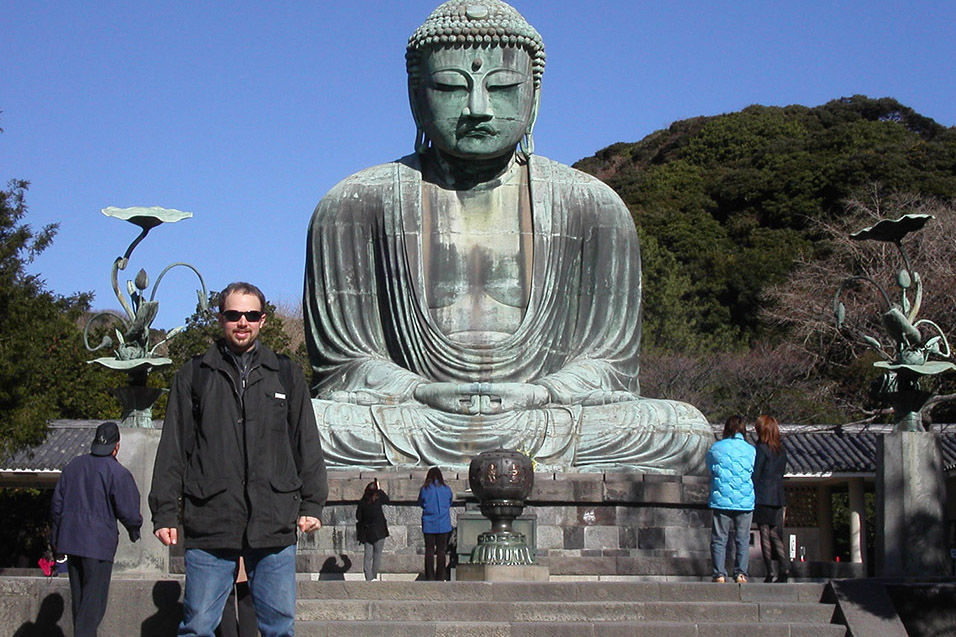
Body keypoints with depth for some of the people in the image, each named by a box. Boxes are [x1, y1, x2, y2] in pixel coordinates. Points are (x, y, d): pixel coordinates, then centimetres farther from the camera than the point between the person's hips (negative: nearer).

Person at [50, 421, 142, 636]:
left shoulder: (73, 465, 9)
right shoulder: (117, 472, -10)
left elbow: (56, 505, 13)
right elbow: (128, 512, -10)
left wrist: (57, 538, 21)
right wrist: (134, 530, 10)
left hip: (70, 540, 6)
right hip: (99, 544, -6)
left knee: (78, 599, 15)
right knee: (94, 600, -3)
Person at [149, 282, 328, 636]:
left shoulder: (287, 376, 13)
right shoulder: (194, 376, 10)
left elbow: (307, 445, 14)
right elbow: (173, 450, 8)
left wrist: (311, 504, 7)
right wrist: (164, 512, 3)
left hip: (274, 526, 1)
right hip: (210, 526, -1)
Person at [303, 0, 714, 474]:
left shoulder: (592, 206, 7)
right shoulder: (355, 205, 4)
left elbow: (609, 362, 7)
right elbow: (342, 363, 4)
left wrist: (536, 393, -14)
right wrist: (424, 393, -16)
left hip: (549, 425, 2)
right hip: (409, 430, -1)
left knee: (688, 432, -25)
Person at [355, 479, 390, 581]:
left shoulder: (362, 502, 0)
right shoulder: (378, 497, -11)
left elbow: (358, 517, 3)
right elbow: (387, 500, 9)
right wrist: (379, 490, 14)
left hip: (366, 532, 3)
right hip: (378, 532, -3)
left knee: (368, 556, 7)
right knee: (377, 555, 5)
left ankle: (369, 578, 1)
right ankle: (374, 577, 4)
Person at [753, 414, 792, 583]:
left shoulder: (761, 449, -10)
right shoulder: (782, 451, 11)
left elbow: (755, 475, -11)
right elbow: (781, 473, 15)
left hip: (763, 496, -6)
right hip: (778, 497, 6)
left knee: (765, 534, -2)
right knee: (775, 534, 11)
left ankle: (770, 572, -3)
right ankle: (785, 567, -4)